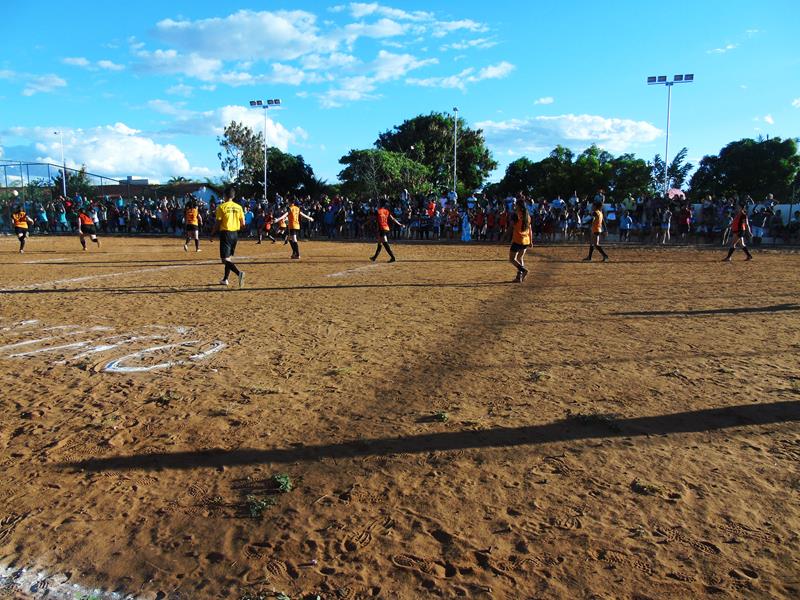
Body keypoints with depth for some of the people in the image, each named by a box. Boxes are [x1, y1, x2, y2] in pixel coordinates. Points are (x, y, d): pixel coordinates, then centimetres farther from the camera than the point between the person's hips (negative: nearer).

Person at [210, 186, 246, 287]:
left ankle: (239, 273, -31)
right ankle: (225, 279, 24)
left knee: (225, 259, -8)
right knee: (229, 257, 19)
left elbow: (218, 223, -9)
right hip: (235, 234, 6)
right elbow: (243, 223, 4)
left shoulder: (222, 207, -9)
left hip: (225, 233, -6)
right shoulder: (238, 207, 4)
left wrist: (212, 233, 5)